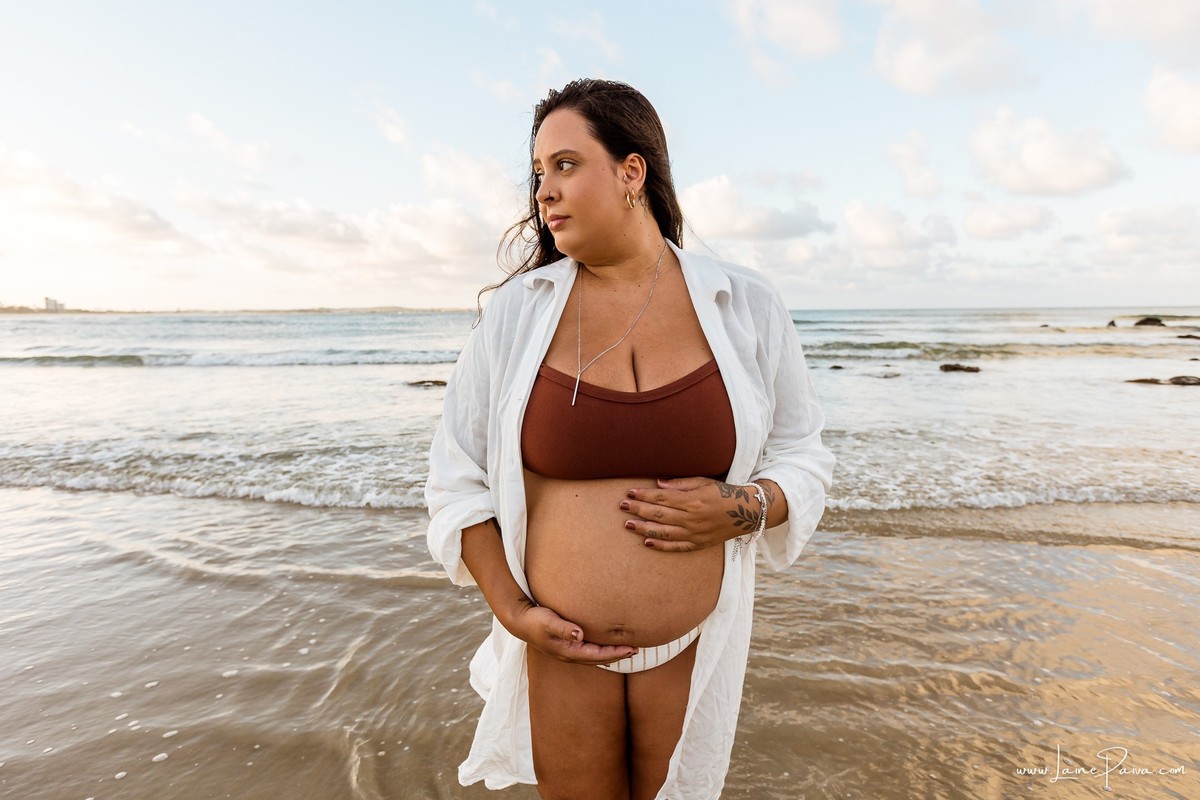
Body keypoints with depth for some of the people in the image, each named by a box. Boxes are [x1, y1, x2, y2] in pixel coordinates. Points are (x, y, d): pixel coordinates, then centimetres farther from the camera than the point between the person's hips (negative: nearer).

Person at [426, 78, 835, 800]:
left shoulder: (746, 307, -5)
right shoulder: (517, 310, -5)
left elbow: (804, 457, 5)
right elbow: (458, 477, 0)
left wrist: (744, 509, -16)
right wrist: (512, 611, -8)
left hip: (694, 650, 1)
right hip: (559, 652, 0)